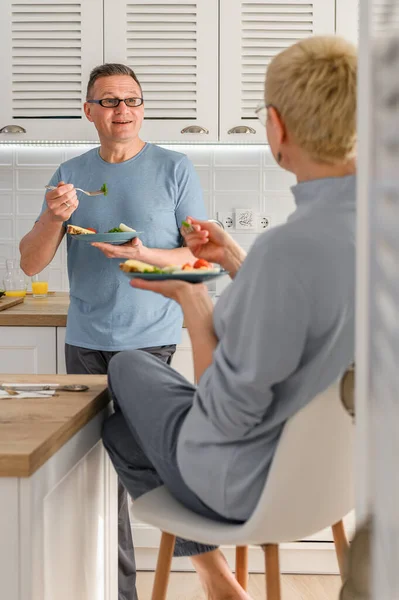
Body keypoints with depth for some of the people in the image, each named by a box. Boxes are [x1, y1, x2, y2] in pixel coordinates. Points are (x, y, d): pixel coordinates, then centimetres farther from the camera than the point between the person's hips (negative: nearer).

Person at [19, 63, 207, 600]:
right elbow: (30, 263, 5)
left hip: (151, 340, -3)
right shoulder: (71, 174, 8)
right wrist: (53, 219, -15)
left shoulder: (174, 170, 0)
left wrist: (144, 255, -19)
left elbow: (200, 255, 0)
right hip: (85, 342, 3)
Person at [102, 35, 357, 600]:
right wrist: (236, 262, 6)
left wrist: (191, 297, -14)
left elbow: (229, 415, -27)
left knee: (127, 366, 22)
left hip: (250, 484, -7)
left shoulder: (286, 249, -36)